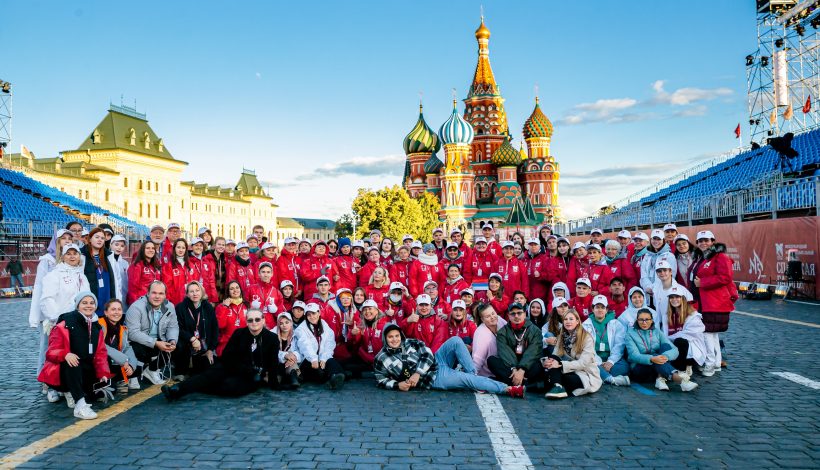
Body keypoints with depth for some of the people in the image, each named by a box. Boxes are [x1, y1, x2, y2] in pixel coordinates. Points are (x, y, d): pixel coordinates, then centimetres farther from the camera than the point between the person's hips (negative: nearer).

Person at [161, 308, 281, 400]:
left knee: (230, 385, -32)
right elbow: (227, 357, -2)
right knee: (210, 374, -25)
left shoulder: (272, 338, -3)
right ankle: (176, 390, -40)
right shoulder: (239, 333, 4)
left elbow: (273, 364, -5)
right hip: (233, 368, 4)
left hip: (254, 377, -4)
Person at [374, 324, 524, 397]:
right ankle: (508, 389, -21)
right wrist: (397, 385, -14)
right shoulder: (381, 358, -2)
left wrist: (417, 373, -16)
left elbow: (428, 356, -1)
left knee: (455, 341, -17)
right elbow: (381, 380, 5)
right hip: (433, 378, -5)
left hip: (436, 362, 5)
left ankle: (473, 374, -13)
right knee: (466, 379, -23)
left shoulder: (411, 343, 7)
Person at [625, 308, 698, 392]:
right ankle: (679, 379, -54)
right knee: (654, 356, -33)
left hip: (658, 367, 3)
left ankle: (660, 378, -36)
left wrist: (665, 356, -31)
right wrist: (652, 359, -37)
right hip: (639, 368, -3)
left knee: (665, 345, -21)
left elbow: (675, 350, -7)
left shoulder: (657, 332, 8)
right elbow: (634, 356, -17)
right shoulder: (630, 334, 0)